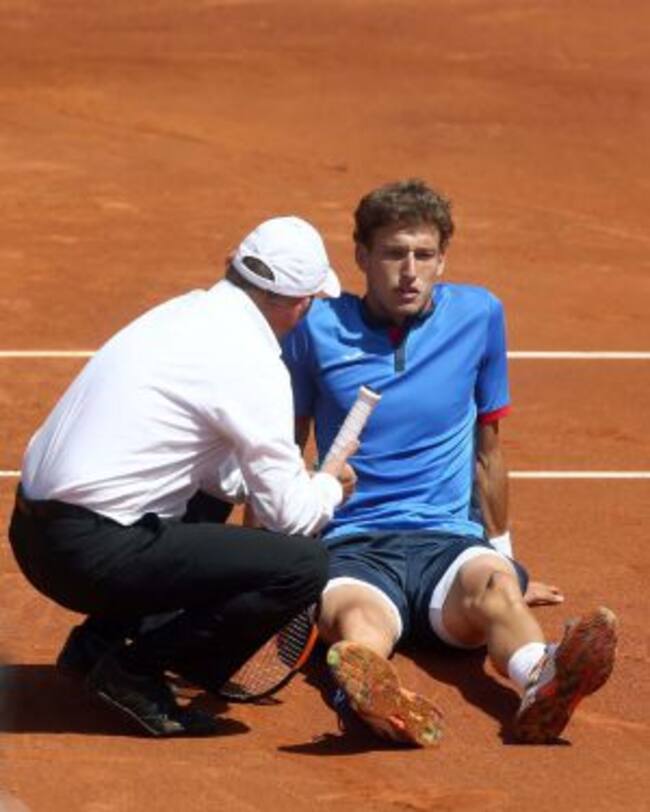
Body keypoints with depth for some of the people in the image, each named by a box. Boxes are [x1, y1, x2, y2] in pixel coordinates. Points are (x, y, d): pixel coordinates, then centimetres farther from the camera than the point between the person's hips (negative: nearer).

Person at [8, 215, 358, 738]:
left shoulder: (182, 314, 13)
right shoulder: (252, 362, -13)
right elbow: (291, 516, -9)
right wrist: (330, 487, 12)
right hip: (92, 555, -9)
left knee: (210, 492, 34)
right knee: (305, 566, -14)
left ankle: (101, 640, 20)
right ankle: (136, 670, -4)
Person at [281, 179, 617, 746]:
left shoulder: (479, 315, 10)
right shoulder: (318, 327, 5)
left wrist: (504, 557, 27)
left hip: (449, 540, 1)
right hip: (353, 548, -1)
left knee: (494, 585, -36)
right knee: (356, 620, -39)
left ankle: (544, 685, -69)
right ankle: (381, 700, -74)